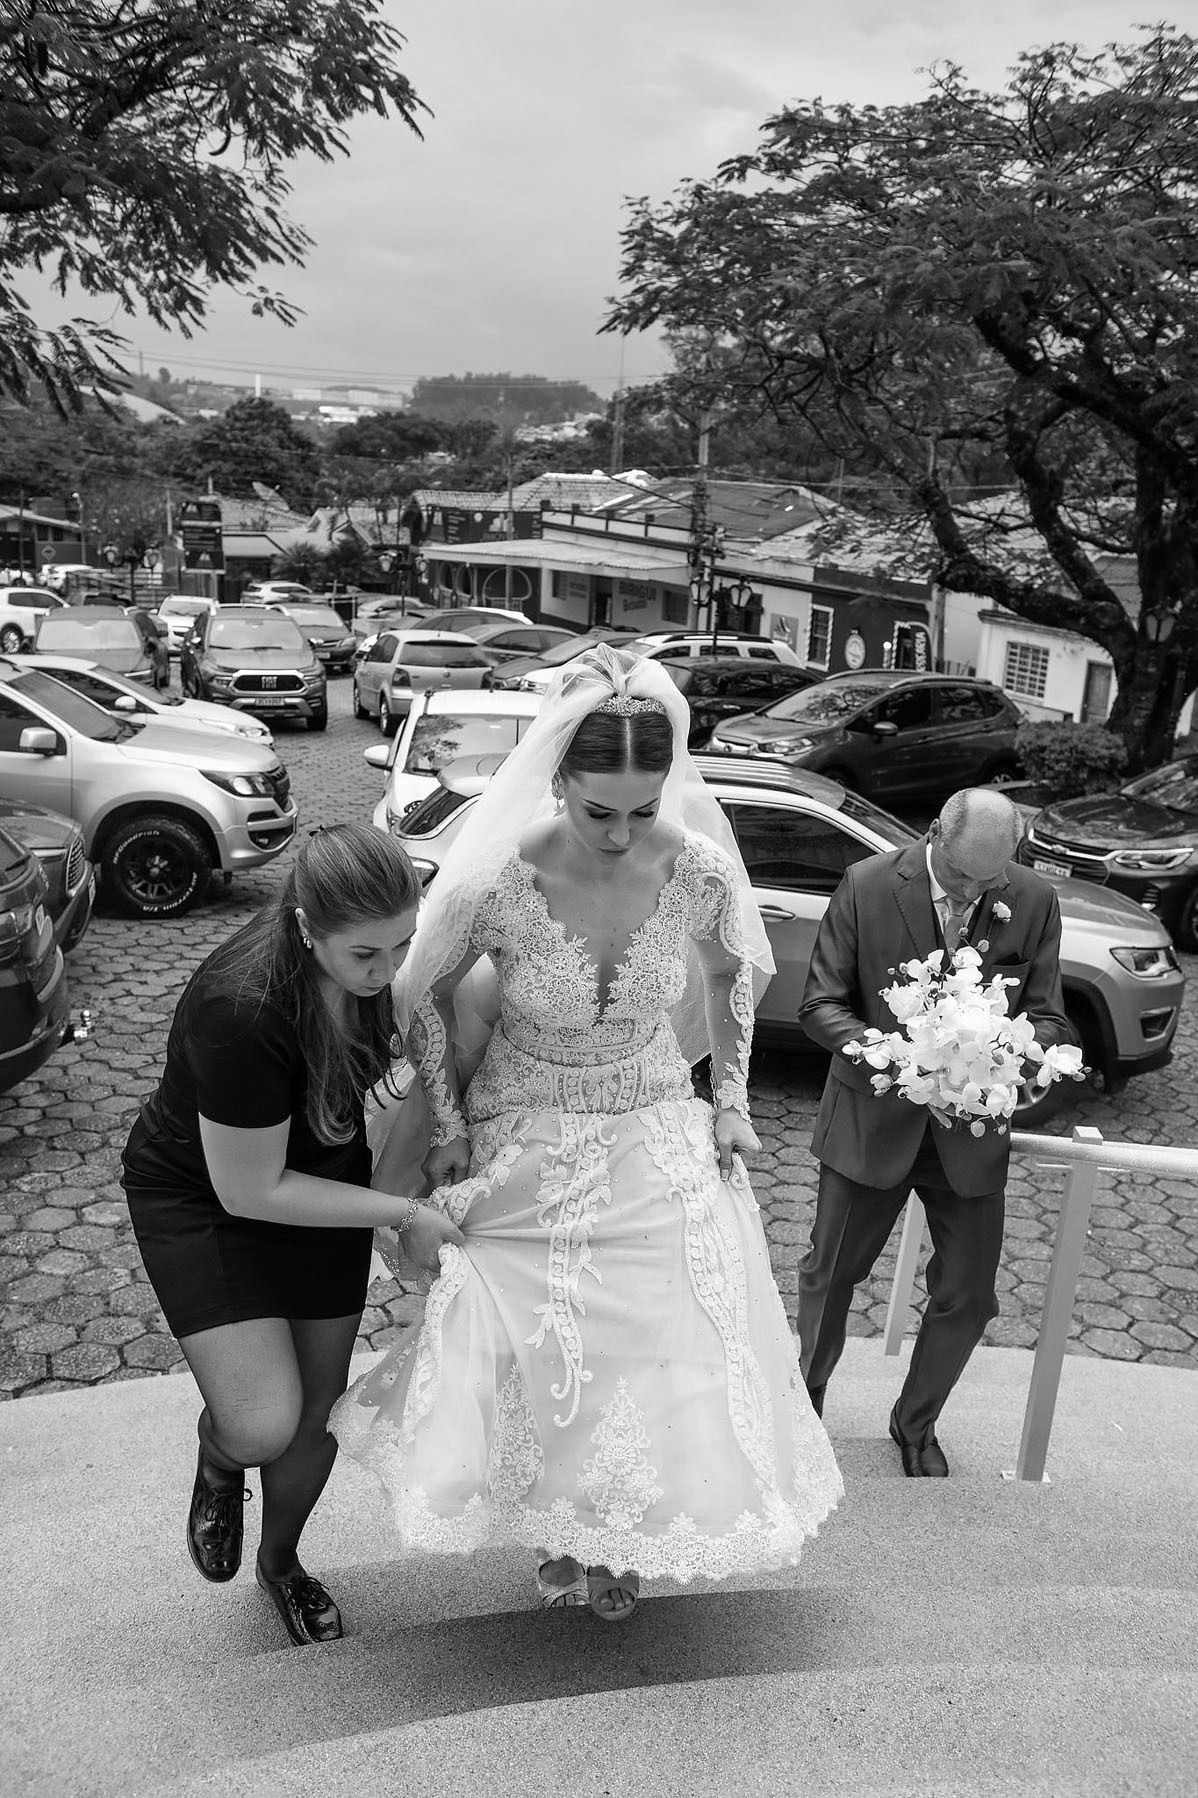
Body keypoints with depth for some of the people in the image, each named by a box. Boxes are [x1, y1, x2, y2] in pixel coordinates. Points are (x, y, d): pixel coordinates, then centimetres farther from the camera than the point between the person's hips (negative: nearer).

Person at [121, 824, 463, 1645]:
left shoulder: (368, 957, -20)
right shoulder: (242, 1012, -38)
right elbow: (250, 1191, -27)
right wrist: (404, 1214, -22)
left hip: (321, 1177, 5)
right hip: (202, 1197, -5)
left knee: (319, 1408, 12)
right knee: (264, 1426, -16)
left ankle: (281, 1561, 42)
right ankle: (219, 1453, 23)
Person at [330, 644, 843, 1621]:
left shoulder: (699, 870, -20)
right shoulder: (496, 884, -26)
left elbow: (730, 972, 4)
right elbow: (427, 991, -5)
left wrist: (731, 1097, 2)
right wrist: (450, 1123, -4)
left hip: (661, 1138, 2)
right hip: (527, 1151, -2)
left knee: (670, 1355, 10)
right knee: (539, 1363, 9)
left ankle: (623, 1541, 41)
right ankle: (555, 1532, 44)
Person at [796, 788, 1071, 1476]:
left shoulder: (1035, 901, -8)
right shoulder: (867, 886, -14)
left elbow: (1049, 1017, -2)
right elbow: (821, 1002, -10)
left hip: (972, 1129, 2)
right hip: (874, 1117, -1)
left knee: (968, 1297, 10)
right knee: (830, 1273, 15)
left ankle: (916, 1424, 37)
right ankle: (806, 1395, 44)